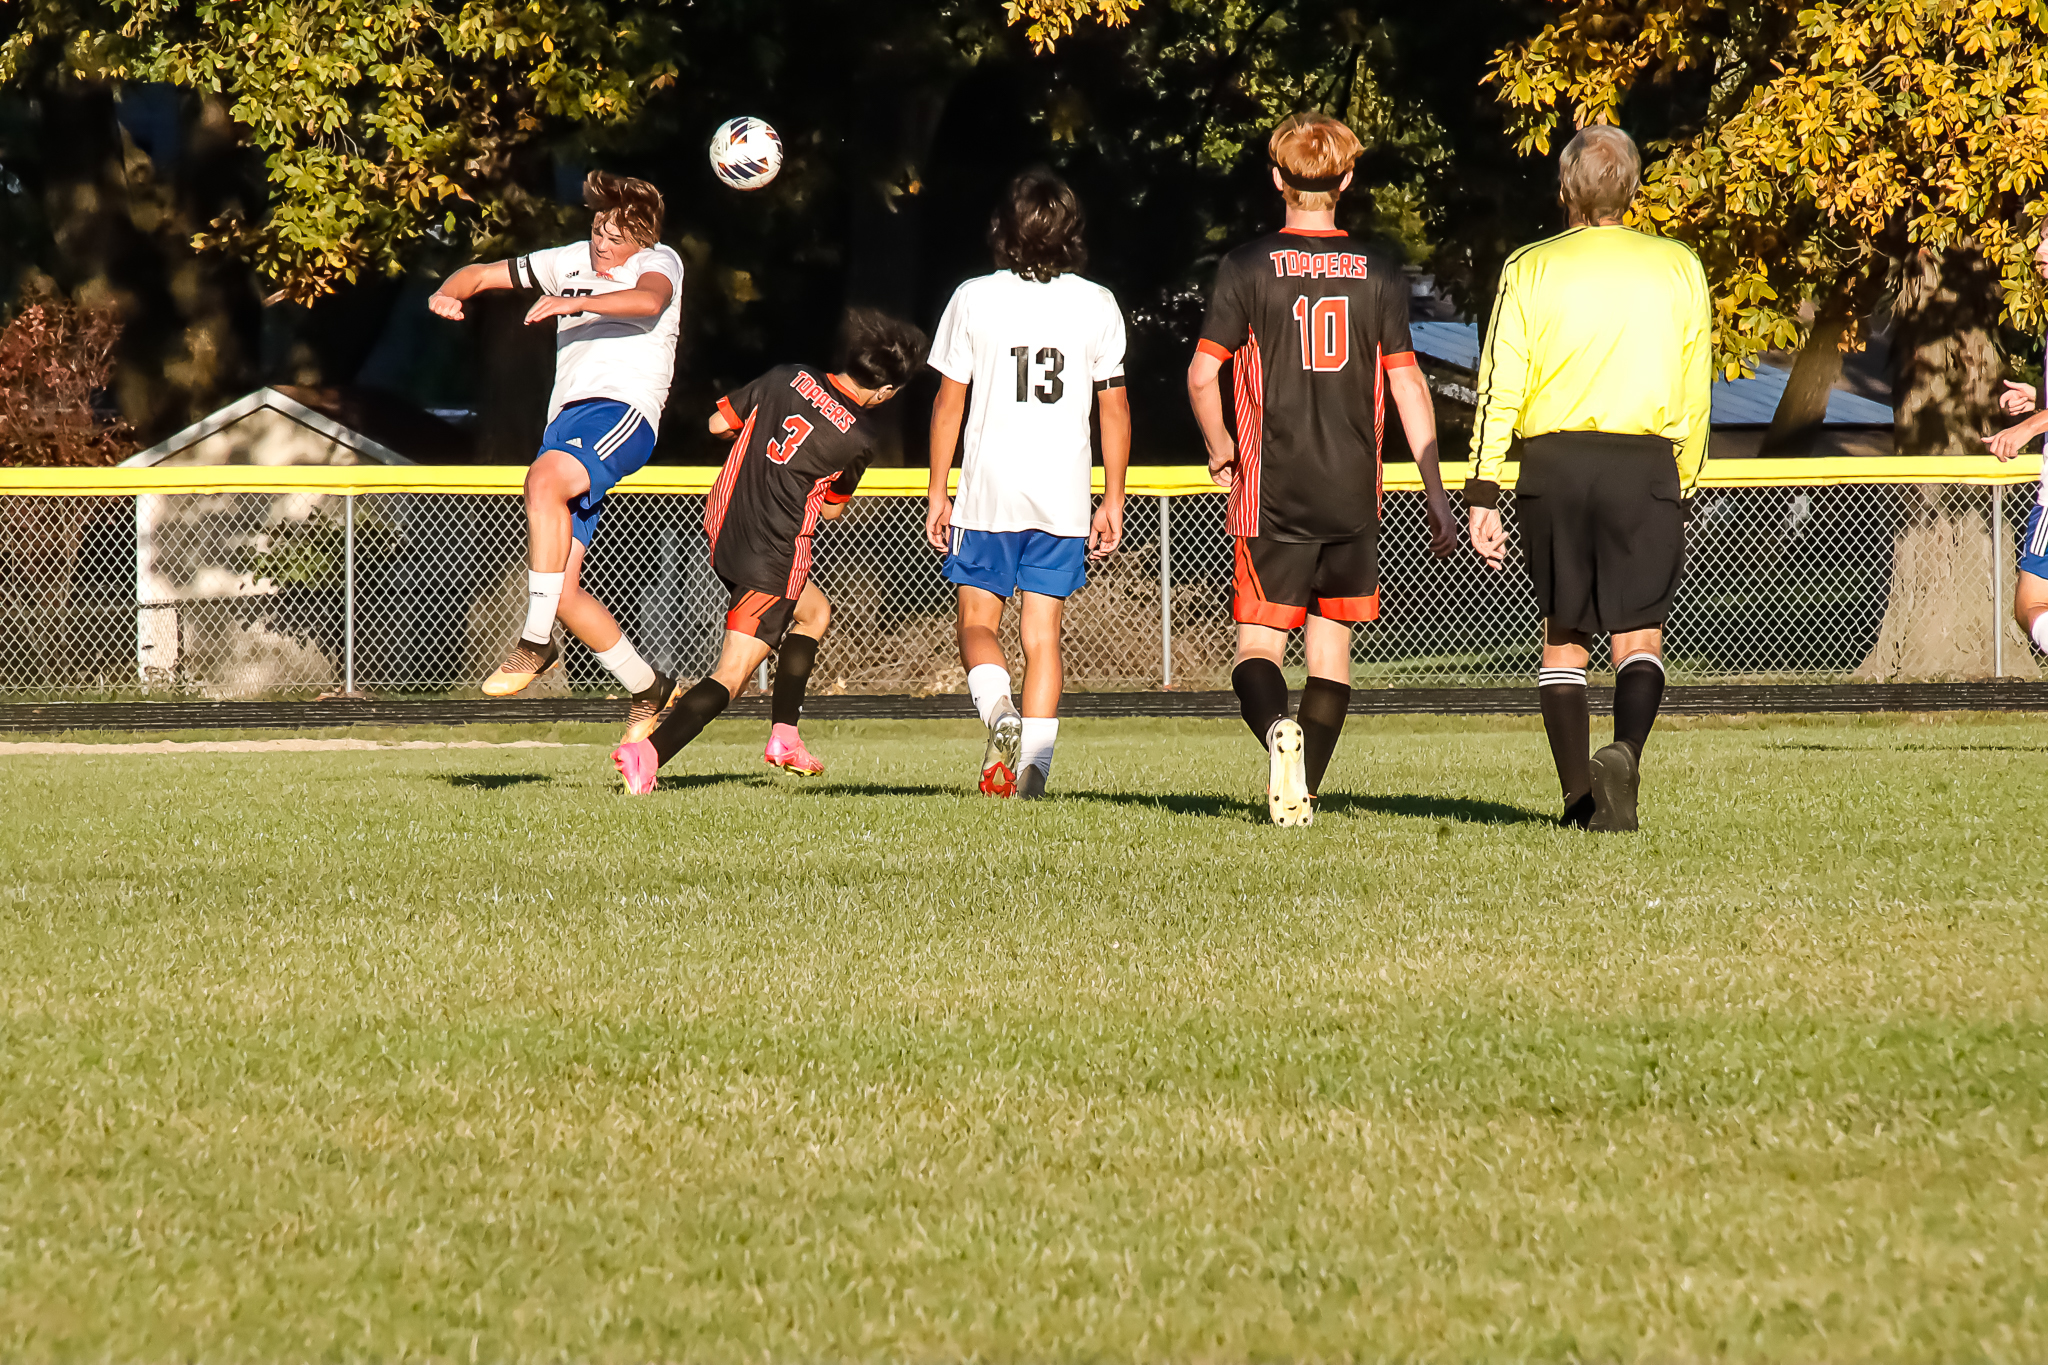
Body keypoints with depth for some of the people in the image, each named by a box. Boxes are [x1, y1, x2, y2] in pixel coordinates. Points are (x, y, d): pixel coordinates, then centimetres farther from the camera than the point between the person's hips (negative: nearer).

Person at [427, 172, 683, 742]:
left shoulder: (659, 262, 6)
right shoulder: (573, 262, 24)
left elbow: (650, 299, -19)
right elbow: (483, 275, 28)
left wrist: (573, 304, -34)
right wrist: (449, 292, 4)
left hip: (621, 409, -7)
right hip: (565, 418, 7)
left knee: (544, 479, -37)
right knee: (562, 591, -6)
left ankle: (536, 640, -34)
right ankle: (647, 688, 11)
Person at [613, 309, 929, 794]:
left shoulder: (789, 377, 2)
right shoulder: (860, 436, -9)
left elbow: (718, 423, 11)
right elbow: (832, 509, 5)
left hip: (723, 530, 7)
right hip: (774, 554, -7)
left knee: (815, 612, 29)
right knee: (732, 675, -6)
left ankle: (785, 735, 26)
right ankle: (648, 753, -26)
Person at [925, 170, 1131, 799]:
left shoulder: (974, 300, -3)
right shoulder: (1097, 305, 1)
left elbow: (948, 403, 0)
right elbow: (1115, 407, 4)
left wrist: (937, 494, 8)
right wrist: (1114, 499, 12)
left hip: (989, 489, -2)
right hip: (1063, 497, 2)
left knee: (977, 623, 8)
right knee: (1043, 633, 7)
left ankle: (998, 709, -20)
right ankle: (1034, 765, -1)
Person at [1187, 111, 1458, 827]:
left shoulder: (1248, 267, -3)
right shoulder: (1378, 273, 3)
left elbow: (1202, 375, -7)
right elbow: (1407, 382, 1)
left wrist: (1222, 451, 11)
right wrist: (1435, 492, 4)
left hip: (1273, 492, -2)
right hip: (1354, 492, 2)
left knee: (1258, 644, 0)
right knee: (1331, 646, 12)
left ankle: (1277, 729, -30)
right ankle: (1304, 793, 7)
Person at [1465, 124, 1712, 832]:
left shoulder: (1530, 270, 3)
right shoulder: (1679, 269, 6)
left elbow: (1500, 388, -2)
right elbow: (1695, 394, 9)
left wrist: (1482, 493, 0)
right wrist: (1683, 485, 19)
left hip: (1553, 462, 0)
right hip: (1646, 466, 0)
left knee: (1562, 636, 12)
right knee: (1639, 637, 1)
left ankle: (1579, 793, 7)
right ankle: (1625, 753, -26)